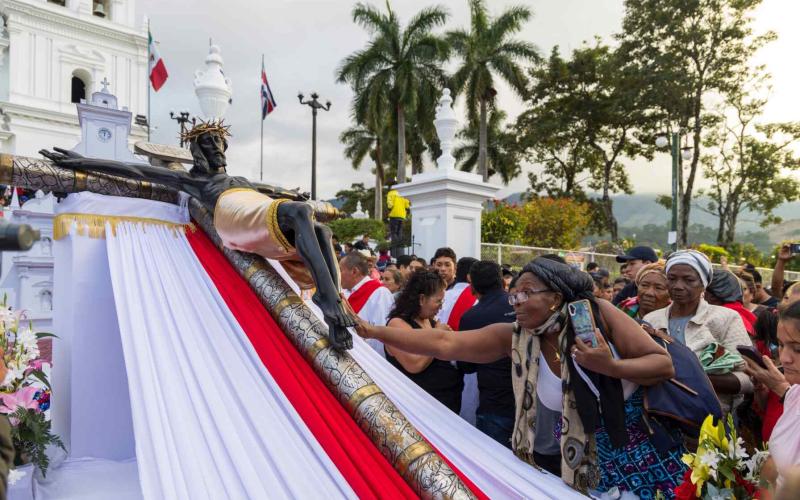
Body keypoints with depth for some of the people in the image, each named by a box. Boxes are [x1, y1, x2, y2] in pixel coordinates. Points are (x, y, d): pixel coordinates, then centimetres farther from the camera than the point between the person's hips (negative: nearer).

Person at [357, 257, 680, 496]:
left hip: (640, 451, -1)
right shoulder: (514, 338, -11)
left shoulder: (597, 313, -15)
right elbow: (444, 343, -17)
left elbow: (665, 365, -11)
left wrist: (610, 366, -28)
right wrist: (375, 332, -22)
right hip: (580, 464, 1)